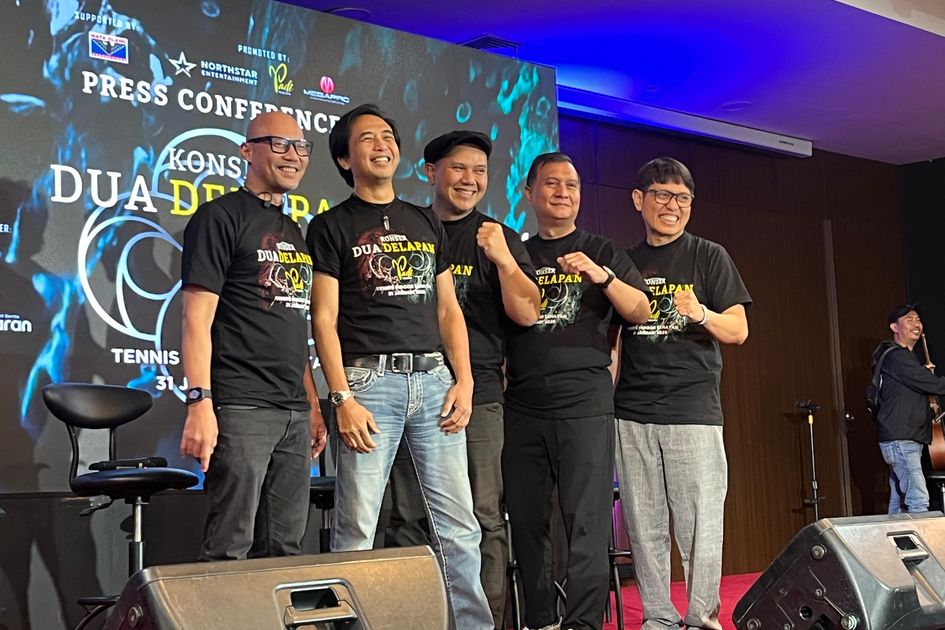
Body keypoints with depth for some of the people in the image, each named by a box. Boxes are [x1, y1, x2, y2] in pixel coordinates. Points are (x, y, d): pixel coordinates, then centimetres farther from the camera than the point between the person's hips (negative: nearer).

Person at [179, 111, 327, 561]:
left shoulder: (293, 232, 21)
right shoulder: (221, 216, -2)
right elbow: (197, 317, -10)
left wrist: (313, 405, 17)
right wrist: (200, 403, -19)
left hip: (294, 413, 8)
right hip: (240, 409, -8)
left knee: (284, 549, 10)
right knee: (230, 548, -7)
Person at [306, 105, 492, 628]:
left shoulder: (426, 225, 19)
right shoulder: (332, 227, 5)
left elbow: (448, 310, 16)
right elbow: (324, 320, -2)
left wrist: (463, 381, 3)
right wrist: (342, 398, -12)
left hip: (434, 378, 4)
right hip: (369, 378, -4)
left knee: (459, 524, 4)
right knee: (357, 529, -4)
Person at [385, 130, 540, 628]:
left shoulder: (499, 240, 10)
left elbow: (527, 314, 0)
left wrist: (502, 258, -15)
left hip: (478, 393, -1)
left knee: (483, 518, -3)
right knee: (408, 517, 2)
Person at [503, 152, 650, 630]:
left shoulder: (602, 252, 12)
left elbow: (640, 312, 0)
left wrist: (601, 275, -14)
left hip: (585, 406, -2)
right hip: (523, 407, 3)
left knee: (586, 524, -8)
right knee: (527, 523, 5)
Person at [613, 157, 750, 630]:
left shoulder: (709, 257, 6)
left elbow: (738, 331, 0)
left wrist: (700, 313, -20)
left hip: (693, 411, -3)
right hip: (632, 413, 3)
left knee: (700, 526, -5)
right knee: (644, 528, 5)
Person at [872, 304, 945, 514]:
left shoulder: (906, 357, 21)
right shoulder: (896, 357, -13)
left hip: (908, 440, 10)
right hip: (900, 441, -10)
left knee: (899, 500, 10)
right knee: (918, 501, -17)